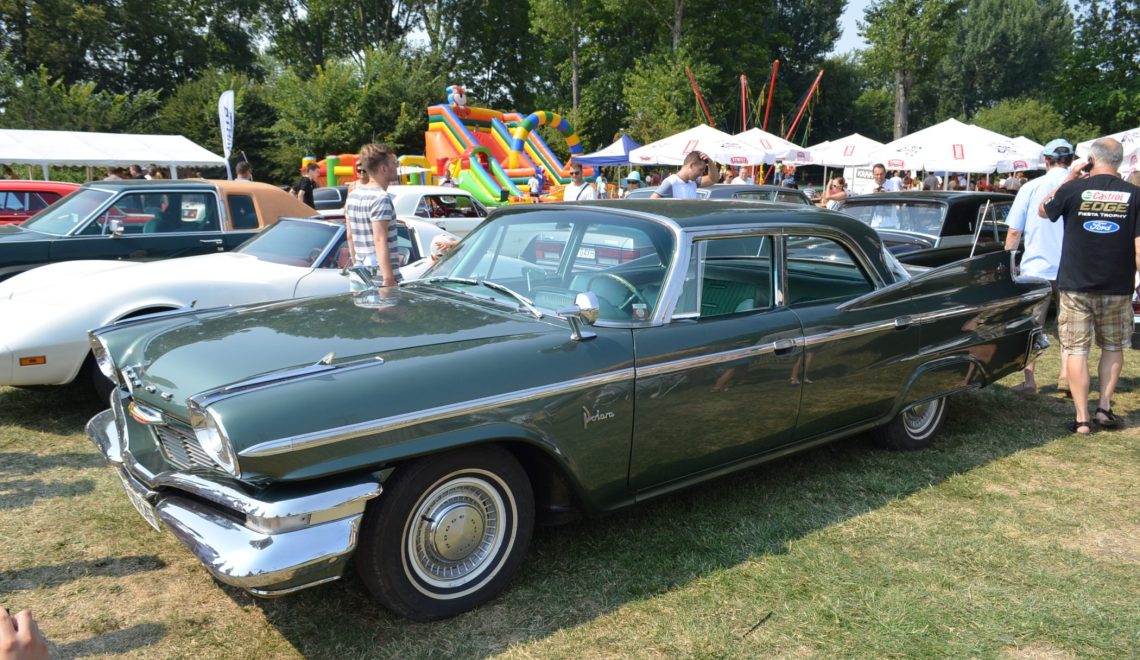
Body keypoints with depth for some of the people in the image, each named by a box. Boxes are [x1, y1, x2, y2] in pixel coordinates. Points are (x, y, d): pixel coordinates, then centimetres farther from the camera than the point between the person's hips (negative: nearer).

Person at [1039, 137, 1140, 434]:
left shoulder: (1075, 189, -7)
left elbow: (1043, 209, 13)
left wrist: (1069, 178, 14)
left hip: (1076, 286, -1)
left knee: (1077, 350, 4)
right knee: (1113, 347, 20)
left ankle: (1082, 419, 4)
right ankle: (1104, 407, 17)